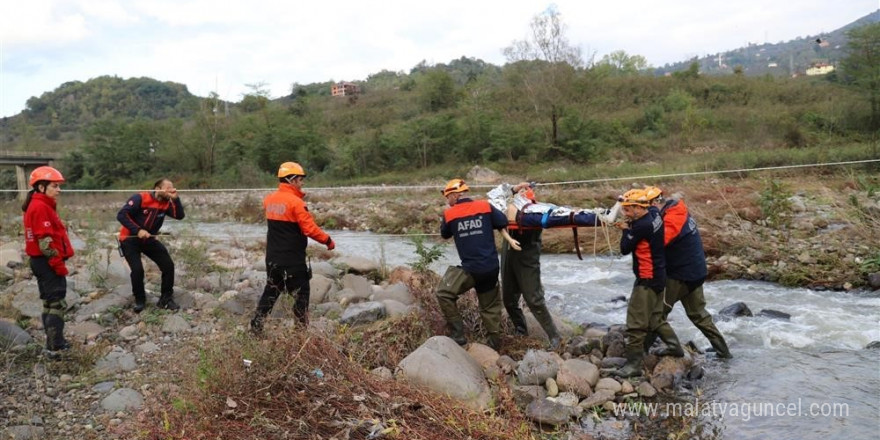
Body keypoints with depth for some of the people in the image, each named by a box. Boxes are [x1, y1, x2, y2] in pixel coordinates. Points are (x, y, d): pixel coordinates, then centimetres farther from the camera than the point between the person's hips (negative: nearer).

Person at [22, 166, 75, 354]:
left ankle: (53, 342, 24)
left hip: (42, 261, 11)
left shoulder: (40, 205, 15)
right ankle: (56, 346, -4)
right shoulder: (40, 207, -17)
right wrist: (59, 264, -18)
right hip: (47, 262, -11)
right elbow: (45, 242, -22)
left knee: (49, 302, 16)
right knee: (57, 303, -7)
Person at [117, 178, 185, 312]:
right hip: (129, 239, -6)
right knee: (137, 269, -21)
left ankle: (166, 299, 11)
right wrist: (137, 230, -31)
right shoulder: (140, 198, -22)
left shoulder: (166, 203, -5)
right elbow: (121, 215, -25)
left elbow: (180, 215, -19)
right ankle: (139, 300, 5)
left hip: (149, 239, 6)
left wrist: (175, 199, -27)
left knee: (168, 265, -4)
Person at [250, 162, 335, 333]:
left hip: (272, 257, 7)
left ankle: (256, 326, 19)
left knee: (271, 290, 19)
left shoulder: (269, 200, 5)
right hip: (293, 258, -7)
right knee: (301, 292, 5)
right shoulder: (295, 202, -17)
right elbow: (310, 229, -19)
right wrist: (328, 240, -6)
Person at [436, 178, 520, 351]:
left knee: (444, 293, 8)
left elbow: (444, 234, 16)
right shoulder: (485, 206, 3)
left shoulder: (449, 214, -1)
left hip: (470, 269, -4)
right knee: (490, 306, 17)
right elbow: (502, 223, 3)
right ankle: (494, 343, 26)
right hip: (491, 267, 4)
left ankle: (457, 334, 5)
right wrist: (510, 240, 14)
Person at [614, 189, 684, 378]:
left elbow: (625, 249, -15)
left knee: (636, 323, -4)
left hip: (647, 279, -9)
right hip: (658, 276, 10)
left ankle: (634, 364, 1)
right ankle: (675, 346, 36)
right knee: (655, 317, 24)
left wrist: (626, 230, -1)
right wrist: (631, 227, 2)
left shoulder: (642, 226, -24)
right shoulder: (654, 213, 1)